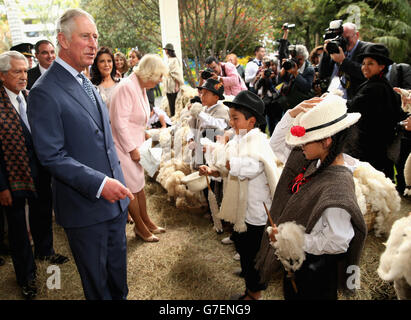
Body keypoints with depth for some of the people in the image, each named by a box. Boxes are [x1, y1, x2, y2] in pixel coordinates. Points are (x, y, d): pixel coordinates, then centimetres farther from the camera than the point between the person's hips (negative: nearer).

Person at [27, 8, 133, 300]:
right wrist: (99, 184, -27)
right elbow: (52, 156, -20)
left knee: (118, 263, 23)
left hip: (115, 197, 8)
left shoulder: (87, 84, 11)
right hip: (85, 206, -7)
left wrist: (116, 181, 15)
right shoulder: (45, 92, -17)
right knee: (96, 278, 13)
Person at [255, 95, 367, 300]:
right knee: (290, 294, 28)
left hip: (313, 270, -8)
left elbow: (336, 242, -29)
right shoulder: (317, 163, -7)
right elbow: (277, 145, 3)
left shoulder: (337, 186, -33)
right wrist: (292, 114, -13)